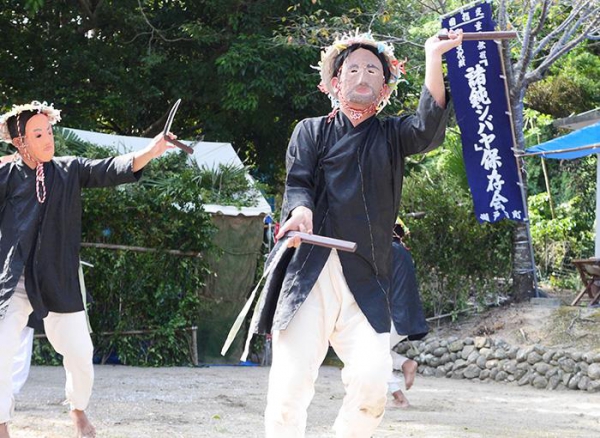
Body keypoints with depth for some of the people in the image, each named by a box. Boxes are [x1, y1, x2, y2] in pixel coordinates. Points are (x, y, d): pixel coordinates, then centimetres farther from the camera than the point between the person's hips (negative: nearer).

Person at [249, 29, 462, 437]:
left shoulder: (391, 136, 18)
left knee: (373, 380, -18)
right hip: (308, 272, -1)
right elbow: (298, 182, 2)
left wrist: (434, 58, -12)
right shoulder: (311, 131, 17)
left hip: (365, 280, 1)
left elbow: (429, 127, -3)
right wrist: (301, 211, -22)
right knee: (291, 382, -13)